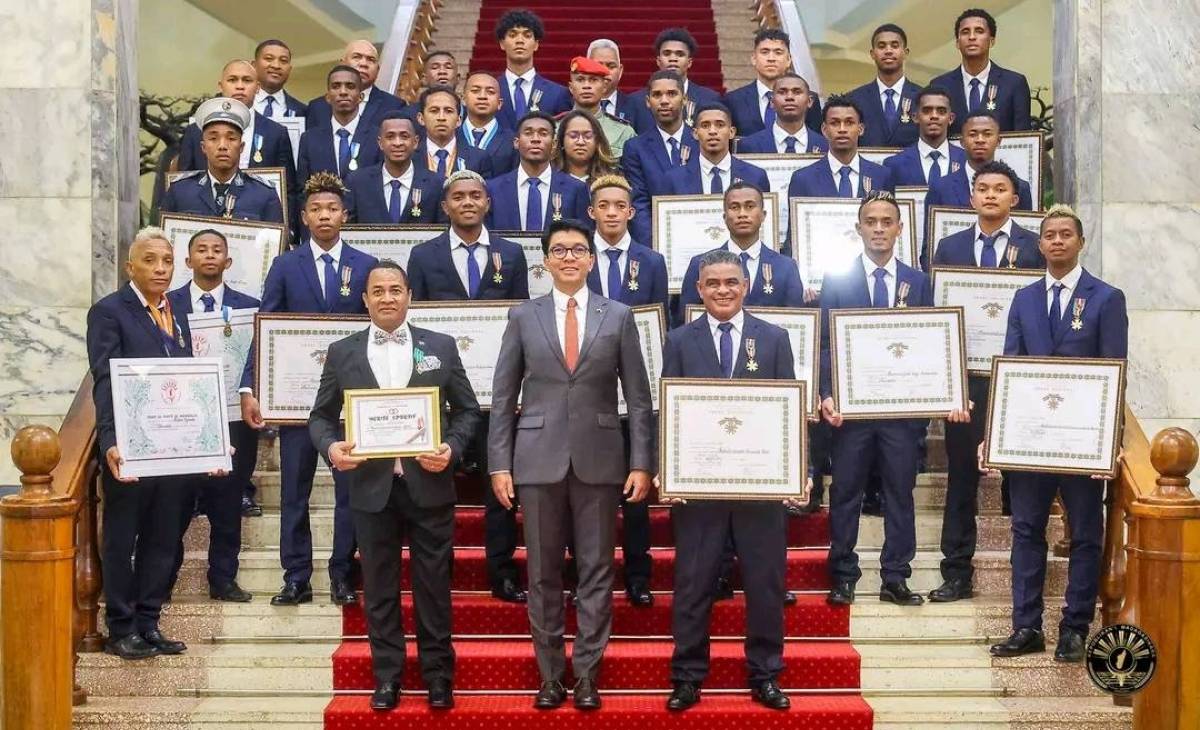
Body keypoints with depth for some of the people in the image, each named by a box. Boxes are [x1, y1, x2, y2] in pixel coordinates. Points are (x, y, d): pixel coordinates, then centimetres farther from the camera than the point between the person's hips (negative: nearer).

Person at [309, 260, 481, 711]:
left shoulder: (441, 347, 5)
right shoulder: (342, 353, 6)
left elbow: (467, 410, 6)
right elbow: (321, 415, 8)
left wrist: (451, 448, -11)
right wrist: (331, 447, -13)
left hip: (428, 483, -1)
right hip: (371, 486, 1)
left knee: (433, 584, 5)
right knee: (379, 588, 8)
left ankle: (437, 675, 17)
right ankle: (387, 676, 18)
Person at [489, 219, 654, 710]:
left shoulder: (619, 316, 4)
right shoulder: (523, 317, 5)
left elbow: (638, 397, 4)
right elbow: (503, 397, 5)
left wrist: (641, 463, -2)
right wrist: (499, 463, -2)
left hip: (599, 460, 0)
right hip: (539, 460, 0)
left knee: (596, 572, 4)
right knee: (543, 574, 6)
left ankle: (586, 675, 13)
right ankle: (550, 675, 16)